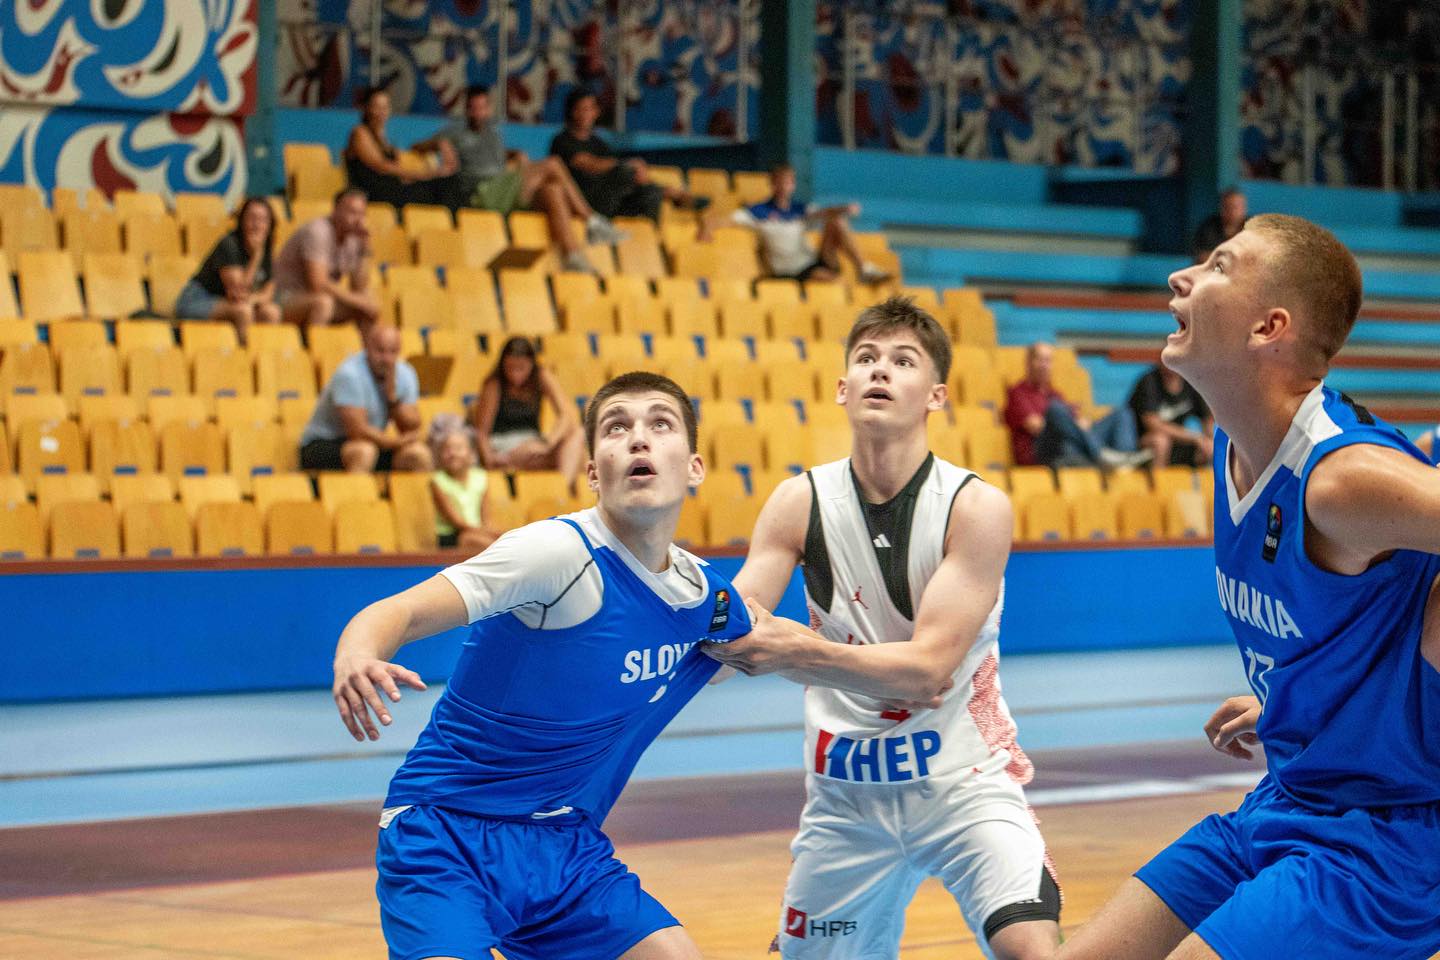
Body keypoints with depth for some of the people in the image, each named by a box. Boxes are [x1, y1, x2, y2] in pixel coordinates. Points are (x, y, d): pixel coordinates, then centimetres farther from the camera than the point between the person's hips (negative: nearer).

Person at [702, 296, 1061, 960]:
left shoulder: (977, 507, -13)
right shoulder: (802, 502, -3)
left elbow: (928, 669, -21)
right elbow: (735, 626, -6)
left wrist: (802, 651, -35)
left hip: (964, 780, -3)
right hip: (846, 793, 3)